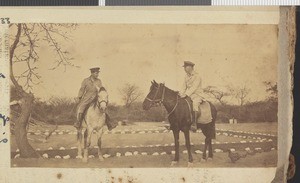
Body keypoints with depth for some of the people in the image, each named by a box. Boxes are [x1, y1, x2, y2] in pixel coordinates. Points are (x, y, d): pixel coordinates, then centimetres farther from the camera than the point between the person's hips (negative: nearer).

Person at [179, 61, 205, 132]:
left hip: (197, 95, -8)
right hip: (189, 95, 8)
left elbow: (194, 87, -20)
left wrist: (186, 94, -30)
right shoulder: (186, 77, 13)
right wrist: (181, 93, -5)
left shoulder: (197, 76, -10)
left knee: (195, 103, -34)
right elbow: (184, 87, 14)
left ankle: (194, 124, -36)